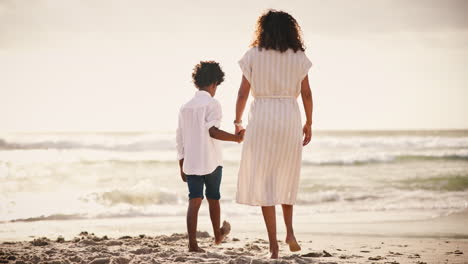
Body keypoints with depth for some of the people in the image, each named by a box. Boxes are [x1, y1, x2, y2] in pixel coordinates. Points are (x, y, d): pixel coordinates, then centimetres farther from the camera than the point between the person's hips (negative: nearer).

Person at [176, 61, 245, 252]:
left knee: (194, 201, -1)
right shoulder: (212, 104, -7)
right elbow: (213, 131, -22)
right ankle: (218, 234, 34)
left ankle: (192, 243, -10)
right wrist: (236, 137, -12)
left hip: (191, 163, 4)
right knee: (213, 198, 15)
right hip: (211, 162, -4)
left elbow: (180, 140, 12)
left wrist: (182, 167, 18)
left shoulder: (186, 107, 11)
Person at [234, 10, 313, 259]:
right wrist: (309, 123, 15)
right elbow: (306, 93, 4)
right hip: (290, 118, 2)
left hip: (261, 118, -2)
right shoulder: (298, 56, 5)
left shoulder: (253, 55, 2)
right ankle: (289, 231, 9)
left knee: (263, 181, 2)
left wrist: (237, 122, 11)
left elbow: (243, 92, 0)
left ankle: (273, 244, -2)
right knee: (286, 176, 22)